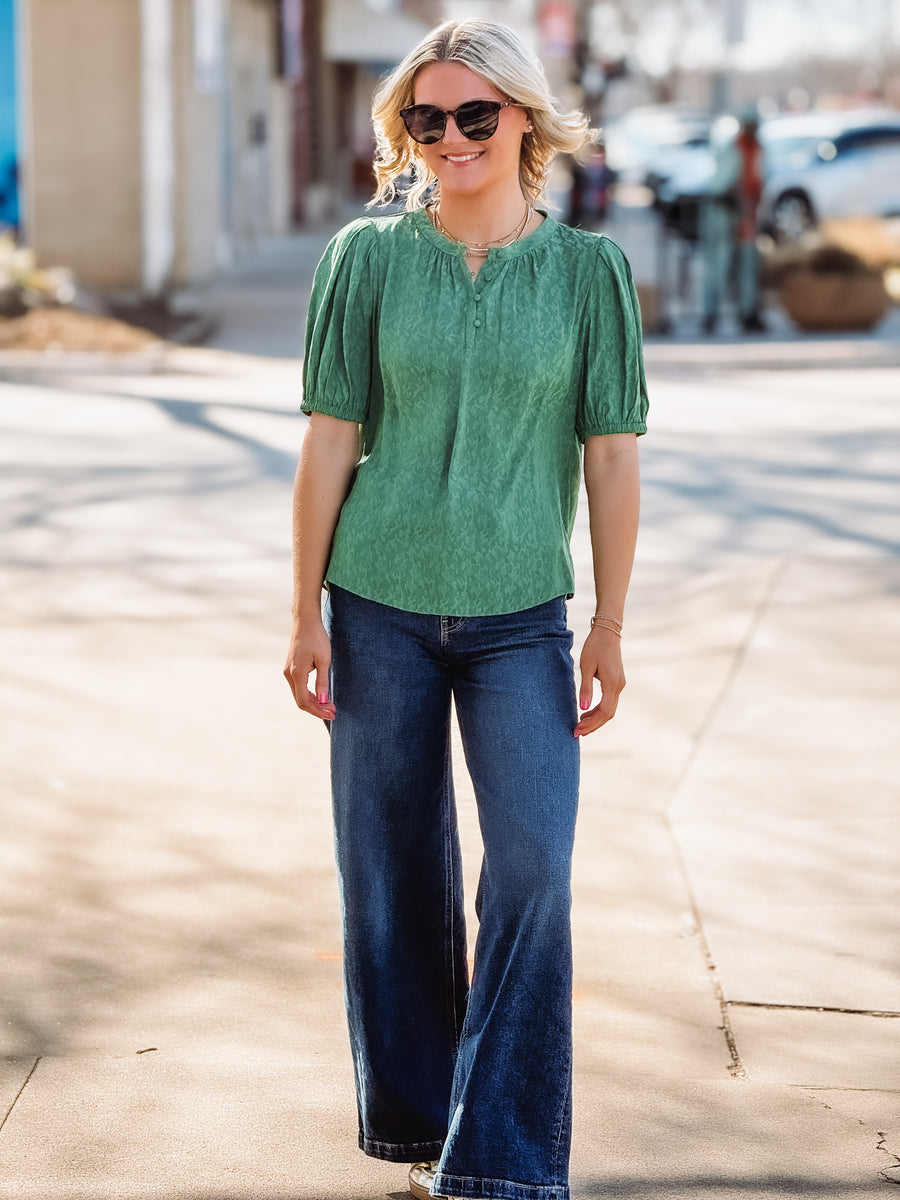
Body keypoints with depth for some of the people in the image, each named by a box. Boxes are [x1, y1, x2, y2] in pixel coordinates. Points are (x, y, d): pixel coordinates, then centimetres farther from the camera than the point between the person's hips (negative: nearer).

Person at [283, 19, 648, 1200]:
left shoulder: (589, 269, -1)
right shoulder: (367, 257, -1)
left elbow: (612, 455, 2)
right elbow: (330, 439, 1)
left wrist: (609, 629, 1)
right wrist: (305, 613, 0)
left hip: (519, 617, 0)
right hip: (381, 606, 1)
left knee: (532, 870, -10)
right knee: (395, 878, 8)